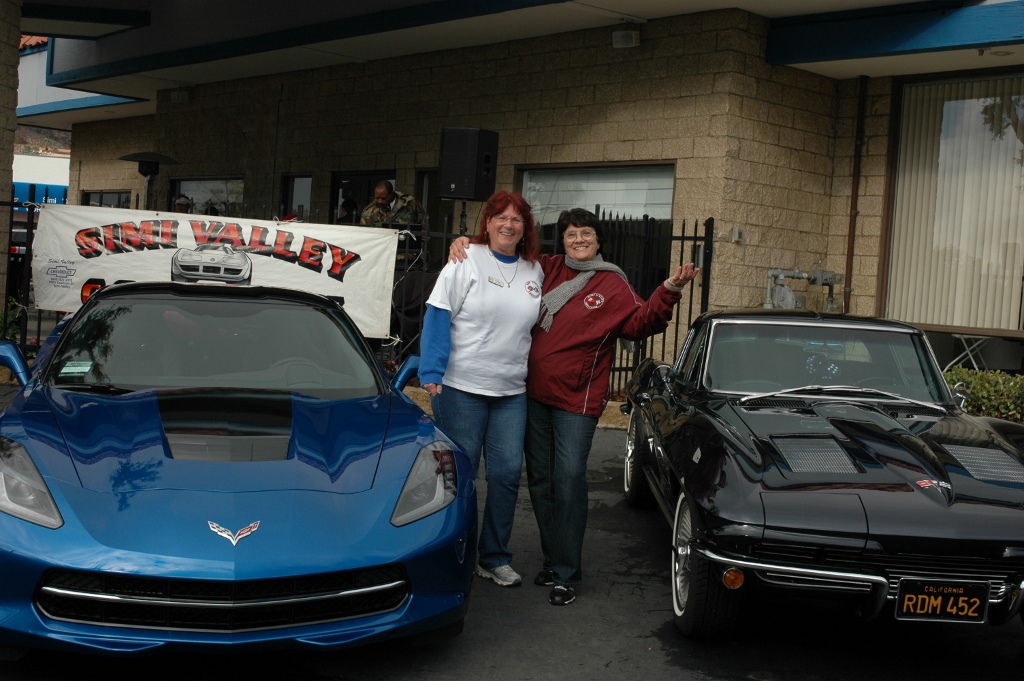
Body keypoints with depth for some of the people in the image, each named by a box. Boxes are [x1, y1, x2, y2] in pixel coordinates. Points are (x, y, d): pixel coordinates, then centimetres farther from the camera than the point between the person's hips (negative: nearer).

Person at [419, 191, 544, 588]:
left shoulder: (534, 272, 10)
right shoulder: (466, 261, -4)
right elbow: (438, 317, -9)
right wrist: (431, 375, -17)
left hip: (512, 391, 5)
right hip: (462, 387, -4)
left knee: (508, 473, 4)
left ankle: (495, 558, 19)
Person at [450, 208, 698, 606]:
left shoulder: (612, 286, 0)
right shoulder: (547, 270, 9)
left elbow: (641, 323, -9)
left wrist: (669, 292, -22)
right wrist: (466, 243, 2)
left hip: (576, 401, -4)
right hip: (534, 395, 5)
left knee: (568, 483, -8)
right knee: (540, 481, 11)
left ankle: (567, 574, 2)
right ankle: (552, 561, 25)